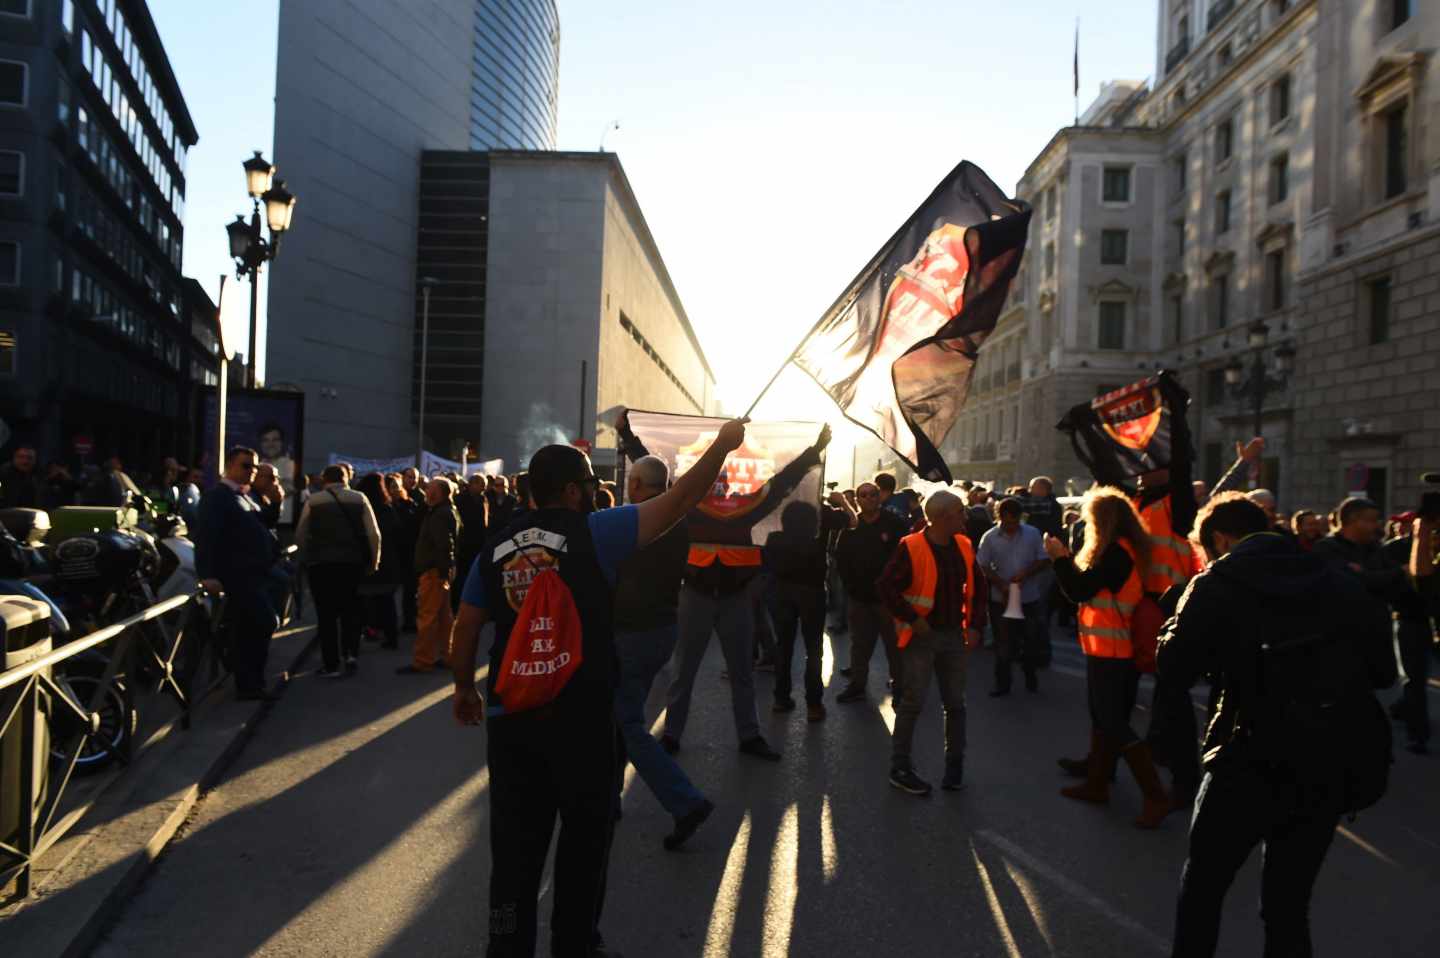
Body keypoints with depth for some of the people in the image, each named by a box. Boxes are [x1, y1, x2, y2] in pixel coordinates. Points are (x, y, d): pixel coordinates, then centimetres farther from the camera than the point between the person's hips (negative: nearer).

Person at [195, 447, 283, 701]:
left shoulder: (244, 498, 22)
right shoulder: (216, 496, -8)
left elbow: (260, 528, 24)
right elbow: (206, 536, -19)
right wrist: (208, 575, -26)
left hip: (253, 574, 9)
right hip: (239, 575, -9)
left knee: (245, 631, 11)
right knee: (266, 622, -14)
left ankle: (248, 684, 17)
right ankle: (250, 683, -4)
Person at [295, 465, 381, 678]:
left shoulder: (313, 501, 0)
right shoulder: (359, 499, 1)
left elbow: (300, 535, 3)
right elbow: (374, 534, -2)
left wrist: (308, 558, 16)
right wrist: (374, 562, 8)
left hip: (320, 564, -1)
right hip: (352, 563, 1)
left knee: (326, 614, 6)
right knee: (350, 611, 17)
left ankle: (331, 664, 8)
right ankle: (350, 653, 5)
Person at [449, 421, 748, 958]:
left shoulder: (496, 546, 5)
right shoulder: (594, 532, -9)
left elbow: (466, 627, 8)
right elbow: (680, 501, -10)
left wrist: (465, 688, 21)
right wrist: (723, 445, 1)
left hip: (510, 714, 4)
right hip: (580, 715, -4)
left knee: (515, 842, 13)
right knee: (585, 837, 16)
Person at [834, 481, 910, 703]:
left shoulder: (894, 523, -7)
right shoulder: (851, 527, 5)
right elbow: (841, 559, 10)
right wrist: (850, 585, 3)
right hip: (859, 597, 4)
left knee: (895, 644, 4)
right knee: (860, 644, 14)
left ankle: (899, 687, 15)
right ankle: (857, 684, 25)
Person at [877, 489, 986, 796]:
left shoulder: (964, 547, 6)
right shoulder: (911, 547, -14)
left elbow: (976, 588, 15)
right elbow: (887, 587, -14)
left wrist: (975, 624, 6)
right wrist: (912, 619, -17)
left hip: (954, 635, 6)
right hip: (921, 636, -6)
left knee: (955, 703, 12)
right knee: (912, 703, -2)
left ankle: (955, 767, 25)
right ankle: (900, 768, 10)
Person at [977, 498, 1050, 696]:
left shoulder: (1032, 533, -2)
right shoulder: (990, 538, -4)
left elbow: (1044, 560, 1)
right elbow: (983, 567, -3)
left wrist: (1026, 573, -15)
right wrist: (1002, 585, -14)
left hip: (1030, 598, 1)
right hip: (1002, 598, -1)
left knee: (1032, 640, 12)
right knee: (1003, 643, 6)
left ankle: (1030, 676, 34)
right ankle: (1002, 683, 17)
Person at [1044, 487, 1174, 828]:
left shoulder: (1116, 551, -20)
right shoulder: (1127, 549, 11)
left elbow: (1079, 592, -19)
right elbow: (1089, 584, 13)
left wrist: (1059, 557, -10)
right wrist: (1067, 559, 10)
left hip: (1108, 650, -10)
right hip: (1116, 649, 10)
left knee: (1114, 723, -5)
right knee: (1104, 717, 16)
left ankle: (1156, 796, -3)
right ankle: (1097, 783, 25)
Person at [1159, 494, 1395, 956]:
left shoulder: (1217, 586, -9)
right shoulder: (1341, 584, 4)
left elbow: (1175, 667, -8)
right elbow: (1384, 671, 9)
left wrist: (1180, 617, 7)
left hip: (1255, 766, -4)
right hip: (1332, 768, 5)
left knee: (1202, 885, 14)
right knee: (1289, 904, 17)